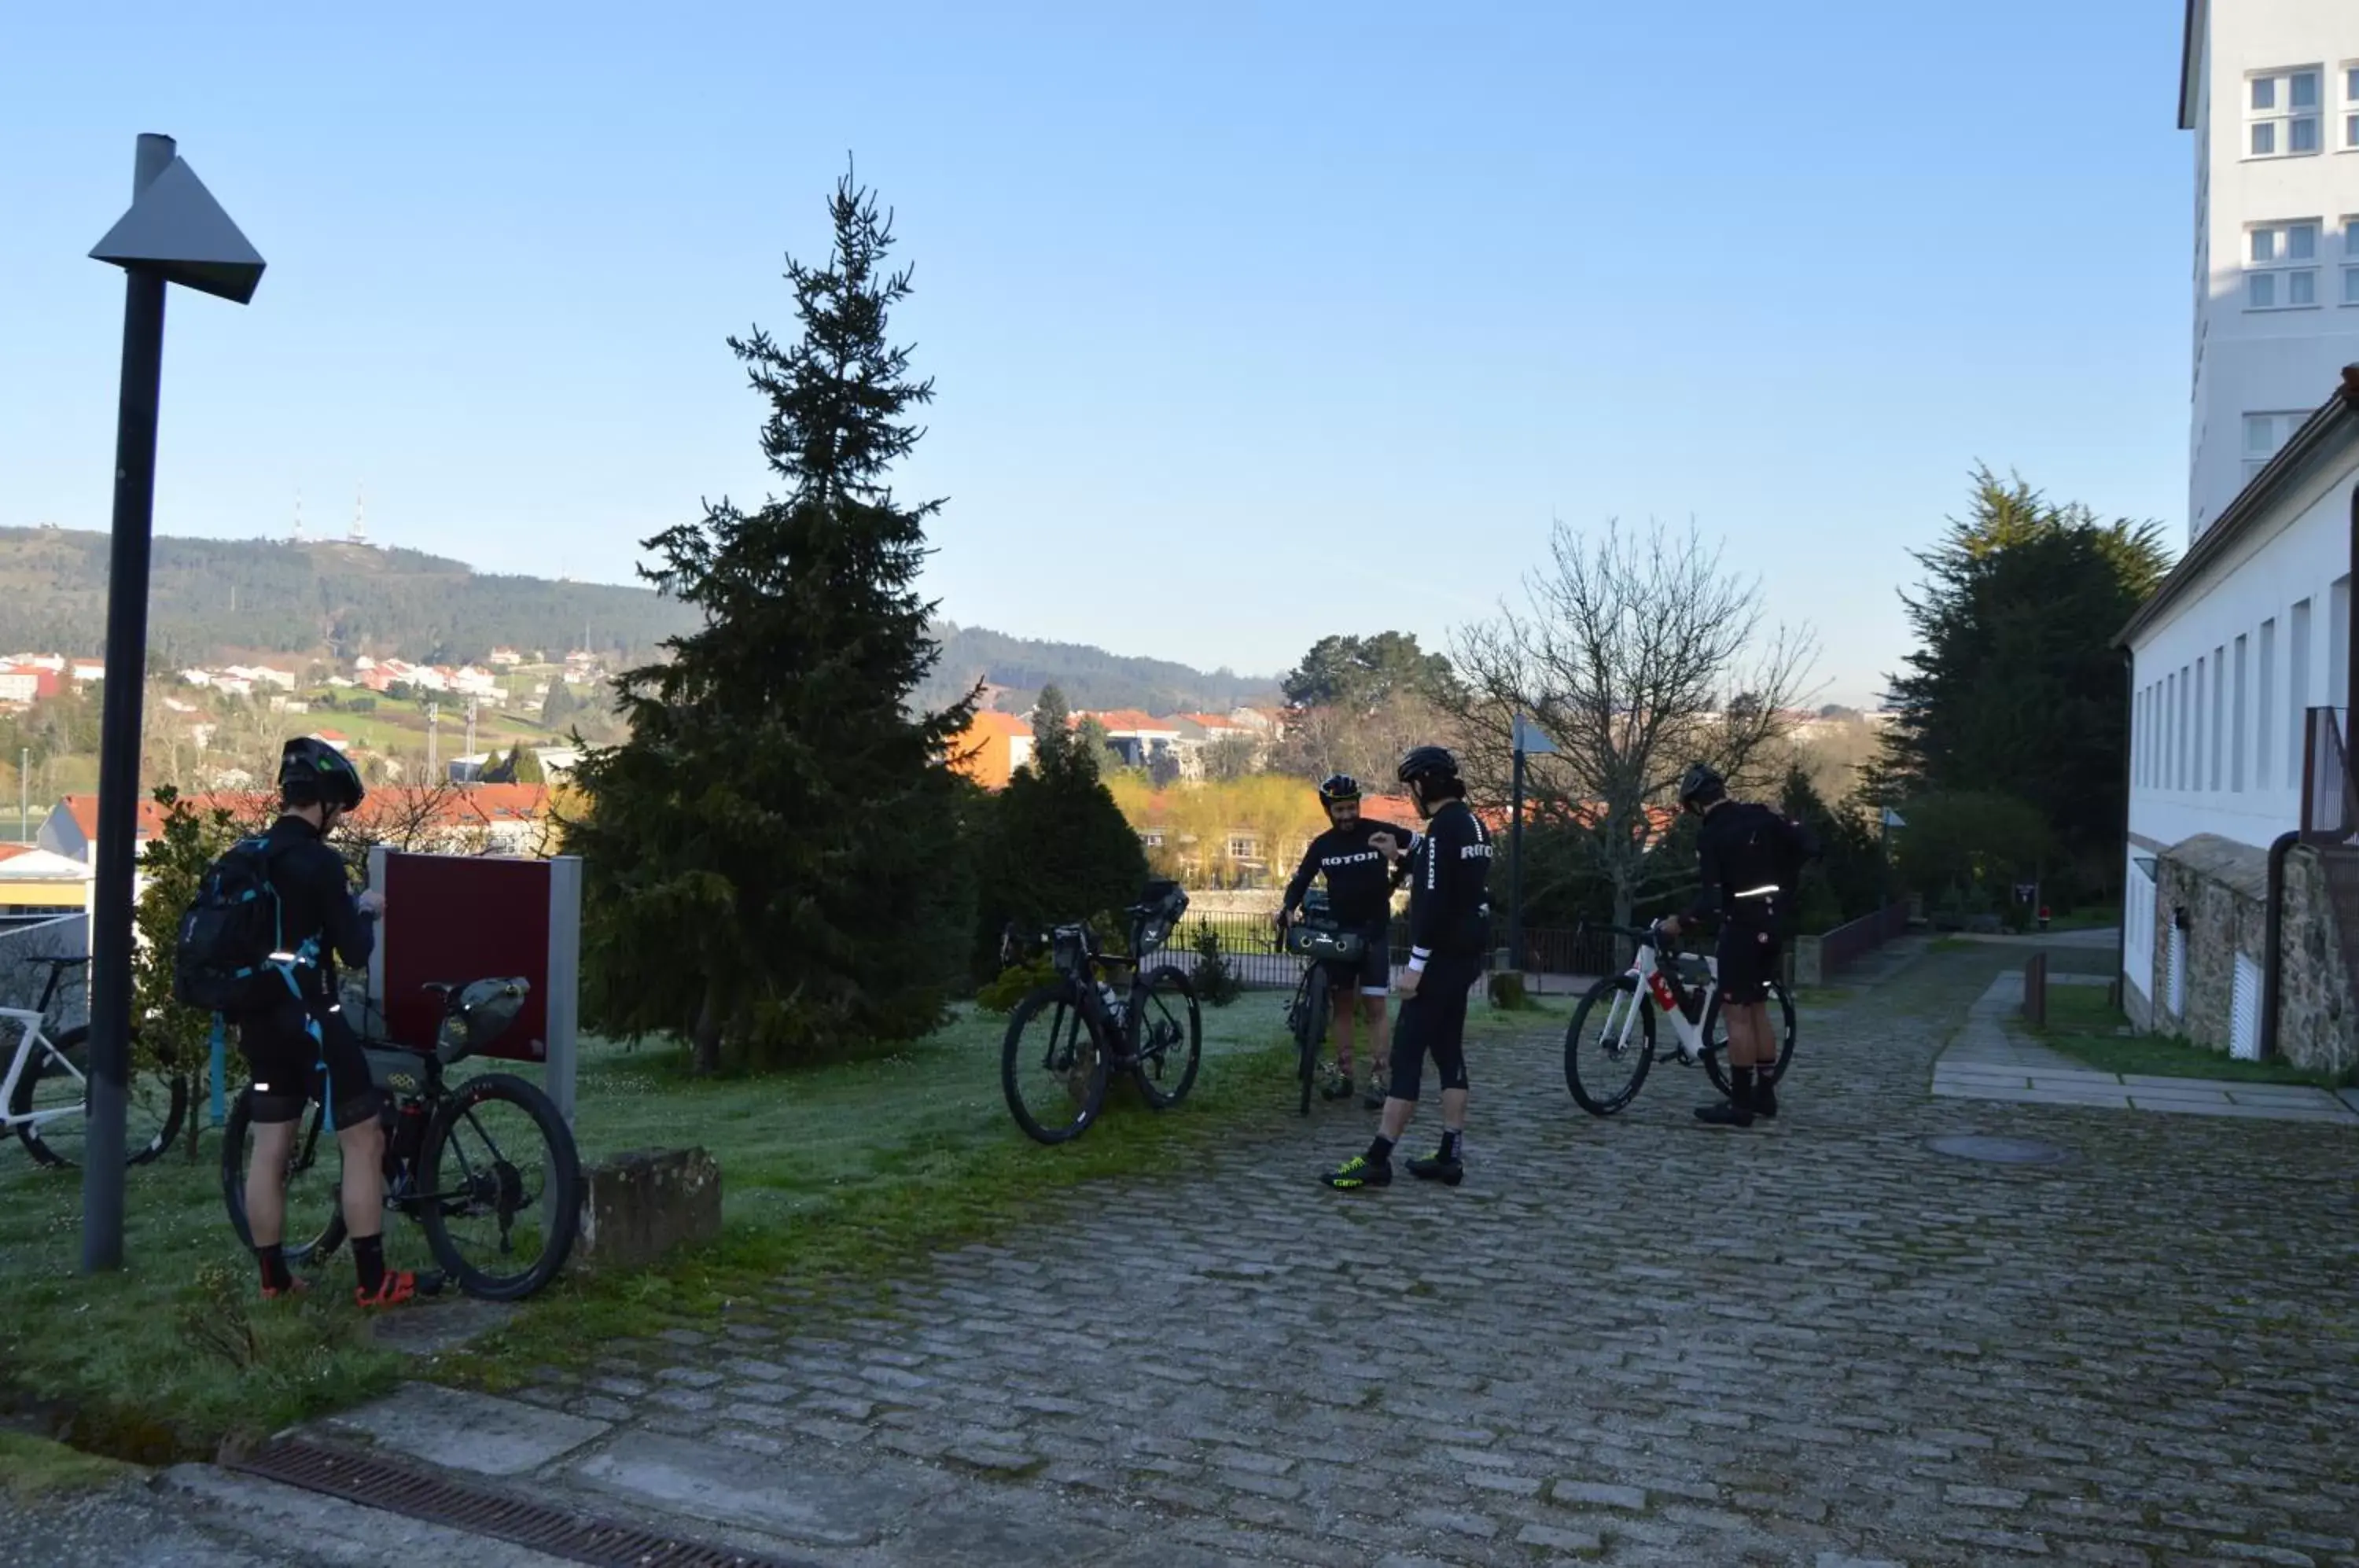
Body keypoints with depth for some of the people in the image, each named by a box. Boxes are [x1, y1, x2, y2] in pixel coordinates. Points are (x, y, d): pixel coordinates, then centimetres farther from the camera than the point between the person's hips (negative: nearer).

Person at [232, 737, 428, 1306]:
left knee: (269, 1149, 12)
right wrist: (366, 911, 5)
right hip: (309, 1020, -8)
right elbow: (354, 950, -15)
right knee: (364, 1142, -1)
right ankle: (372, 1281, 0)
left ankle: (273, 1278, 19)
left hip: (261, 1018, 8)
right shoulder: (318, 860, -16)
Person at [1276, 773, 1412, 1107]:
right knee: (1342, 1004, 7)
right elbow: (1300, 881, 8)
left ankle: (1377, 1079, -4)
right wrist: (1288, 909, -12)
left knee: (1374, 1007, -6)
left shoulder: (1378, 832, -8)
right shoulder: (1322, 845, 1)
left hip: (1374, 931, -3)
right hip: (1338, 931, 3)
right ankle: (1343, 1074, 13)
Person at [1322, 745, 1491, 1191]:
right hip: (1466, 955, 10)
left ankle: (1377, 1160, -9)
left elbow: (1432, 902, -23)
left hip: (1442, 957, -9)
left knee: (1407, 1054, -9)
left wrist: (1415, 965, -22)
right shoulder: (1473, 825, 12)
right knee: (1449, 1051, 13)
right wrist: (1404, 854, 34)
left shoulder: (1442, 828, -17)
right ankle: (1450, 1155, 15)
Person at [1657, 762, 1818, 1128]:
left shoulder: (1710, 837, -13)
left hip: (1742, 928, -7)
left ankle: (1740, 1104, -4)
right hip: (1773, 925, 7)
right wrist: (1782, 883, 18)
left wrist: (1681, 922, -6)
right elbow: (1809, 844, 4)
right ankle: (1765, 1094, 21)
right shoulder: (1761, 816, 4)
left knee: (1736, 1014, -4)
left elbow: (1712, 898, -20)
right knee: (1757, 1009, 16)